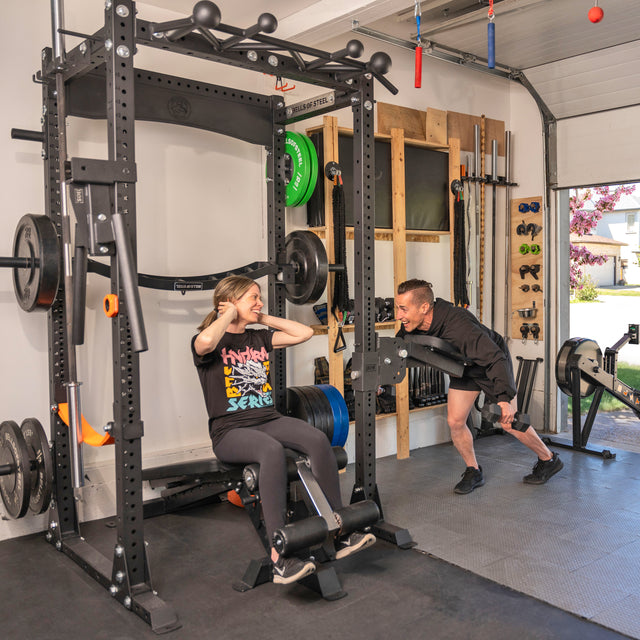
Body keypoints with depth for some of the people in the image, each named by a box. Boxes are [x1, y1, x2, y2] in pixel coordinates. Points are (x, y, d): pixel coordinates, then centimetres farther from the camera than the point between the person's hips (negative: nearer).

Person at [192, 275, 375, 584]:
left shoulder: (260, 338, 16)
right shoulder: (211, 341, -3)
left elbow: (304, 333, 12)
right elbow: (206, 341, -29)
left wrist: (262, 318, 11)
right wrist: (229, 315, -11)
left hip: (268, 420, 6)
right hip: (230, 430, -6)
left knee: (318, 439, -23)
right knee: (272, 450, -38)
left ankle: (338, 534, -16)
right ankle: (279, 558, -37)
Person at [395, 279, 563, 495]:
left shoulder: (458, 326, -43)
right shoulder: (411, 327, -22)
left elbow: (495, 358, -41)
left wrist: (504, 399, -49)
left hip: (491, 363, -6)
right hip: (462, 368, 6)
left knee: (508, 421, 3)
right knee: (455, 421, -2)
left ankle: (548, 460, 27)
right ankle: (473, 472, 19)